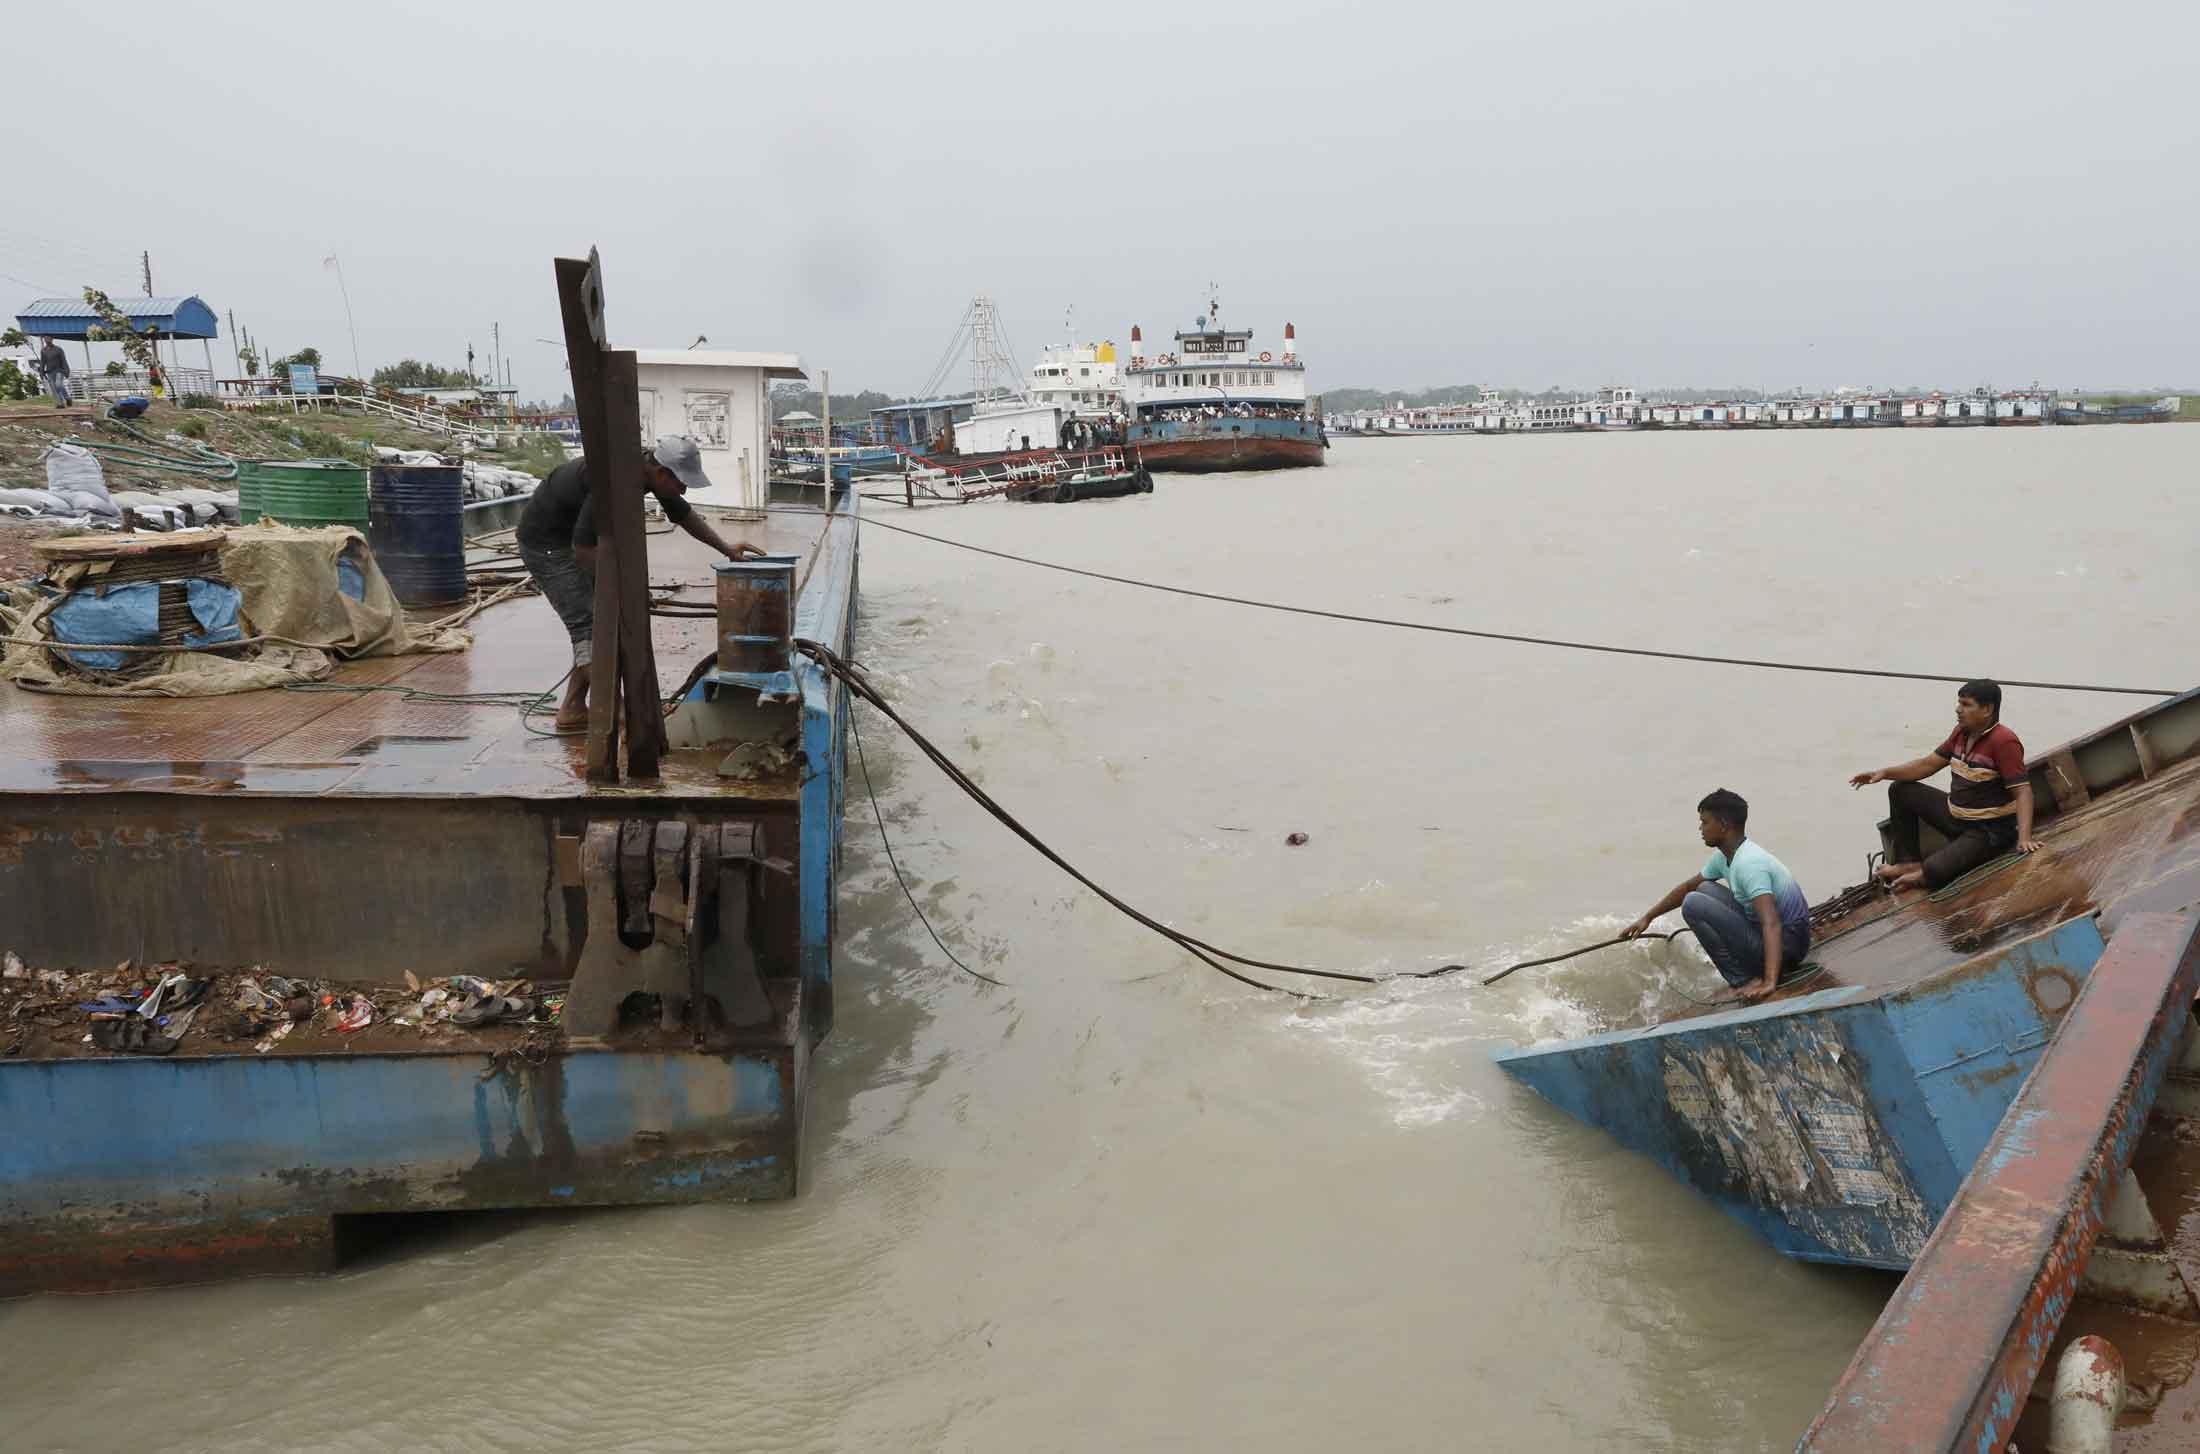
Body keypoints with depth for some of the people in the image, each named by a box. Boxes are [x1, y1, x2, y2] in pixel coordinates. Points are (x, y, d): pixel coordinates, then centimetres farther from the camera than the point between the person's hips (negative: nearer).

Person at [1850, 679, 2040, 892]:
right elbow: (1928, 764, 9)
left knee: (1935, 870, -29)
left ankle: (1923, 874, 9)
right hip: (1956, 816, 9)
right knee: (1901, 791, 10)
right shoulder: (1961, 732, 3)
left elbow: (2023, 791, -26)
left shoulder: (2003, 741, -24)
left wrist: (2024, 837, -37)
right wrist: (1885, 773, -2)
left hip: (1989, 830, -9)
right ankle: (1909, 862, 11)